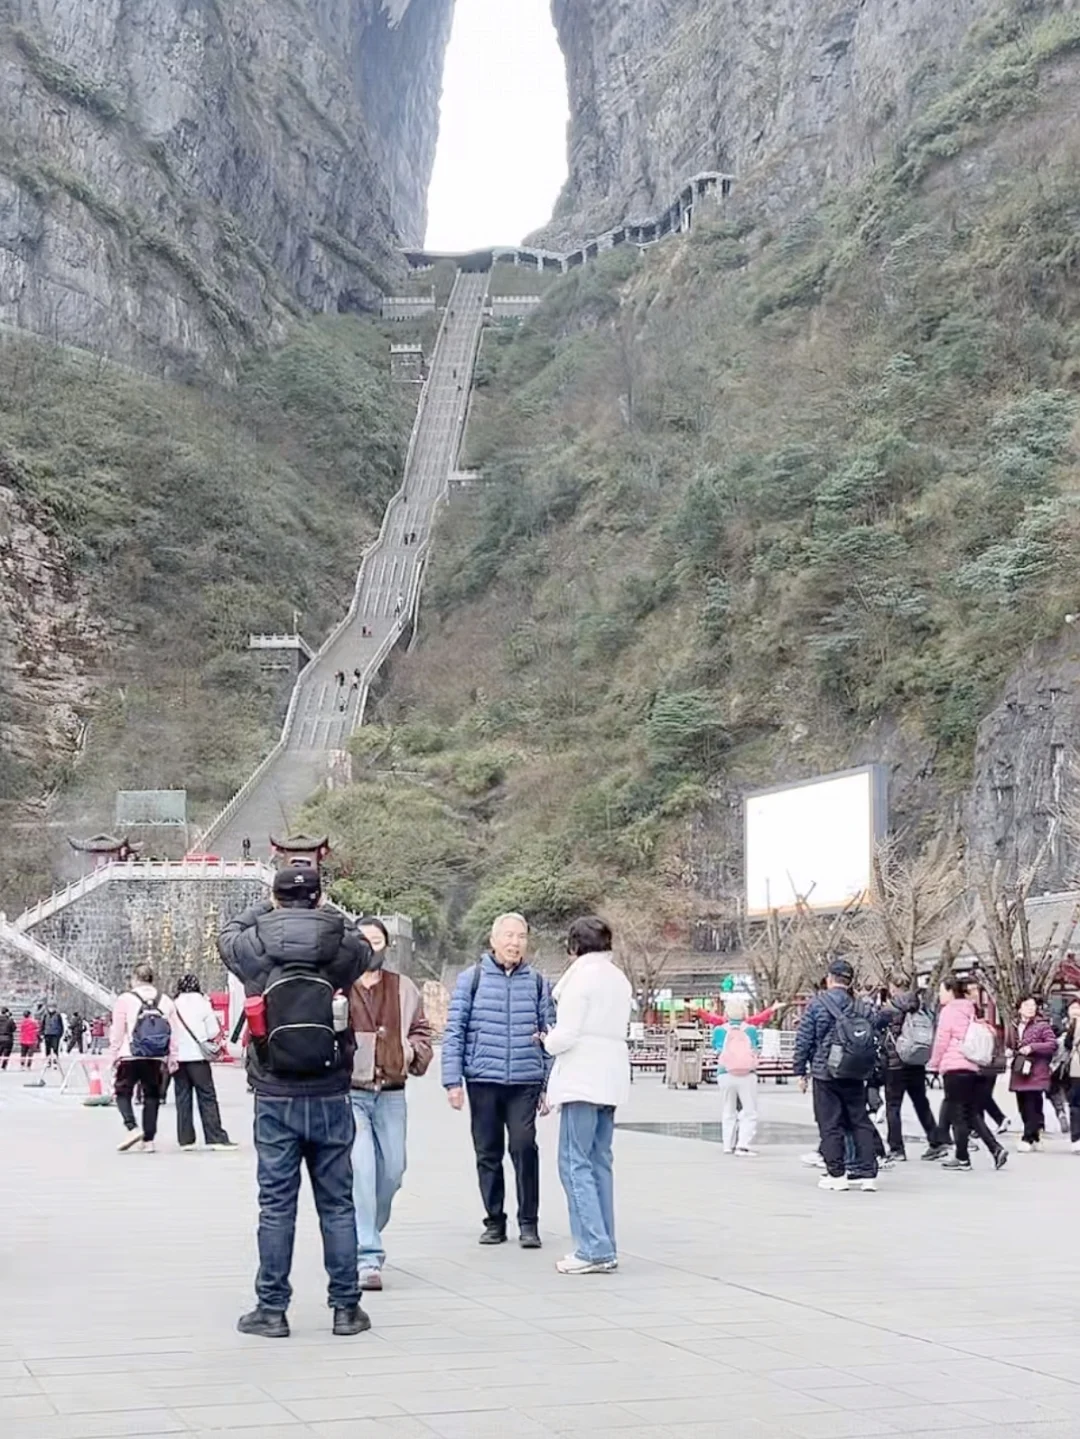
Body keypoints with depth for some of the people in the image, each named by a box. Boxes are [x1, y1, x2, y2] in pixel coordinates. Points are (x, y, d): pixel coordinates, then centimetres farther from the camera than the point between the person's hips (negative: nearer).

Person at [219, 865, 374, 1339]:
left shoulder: (255, 947, -5)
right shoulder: (342, 945, -5)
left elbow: (226, 934, 17)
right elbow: (364, 948, 19)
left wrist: (266, 907, 29)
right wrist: (326, 915, 27)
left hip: (275, 1099, 0)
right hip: (331, 1097, 1)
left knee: (276, 1206, 7)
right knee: (337, 1204, 9)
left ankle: (272, 1310, 12)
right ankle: (345, 1308, 14)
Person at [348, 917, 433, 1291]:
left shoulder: (404, 989, 11)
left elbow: (421, 1031, 20)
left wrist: (413, 1052, 1)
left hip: (391, 1094, 5)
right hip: (348, 1093, -5)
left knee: (392, 1170, 9)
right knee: (360, 1170, -14)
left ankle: (363, 1238, 33)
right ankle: (367, 1258, -11)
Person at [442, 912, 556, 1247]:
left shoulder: (536, 982, 7)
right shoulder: (472, 979, 3)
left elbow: (549, 1034, 10)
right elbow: (454, 1031, 2)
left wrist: (549, 1084, 7)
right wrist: (452, 1080, -4)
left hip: (525, 1081, 0)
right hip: (482, 1080, 0)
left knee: (524, 1146, -13)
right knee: (488, 1153, 7)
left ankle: (528, 1223, -2)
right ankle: (494, 1221, 20)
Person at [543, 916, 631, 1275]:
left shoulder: (582, 976, -10)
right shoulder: (620, 979, 16)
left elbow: (565, 1035, -14)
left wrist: (547, 1041, 7)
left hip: (582, 1079, -8)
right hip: (611, 1079, 8)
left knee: (575, 1163, -5)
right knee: (599, 1162, 11)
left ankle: (593, 1248, -9)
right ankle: (604, 1249, 11)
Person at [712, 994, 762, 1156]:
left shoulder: (719, 1030, 1)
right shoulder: (752, 1030, -1)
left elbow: (717, 1050, 9)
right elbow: (757, 1051, 5)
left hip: (725, 1074, 2)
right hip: (748, 1075, -2)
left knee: (728, 1112, 13)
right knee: (750, 1112, 4)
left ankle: (729, 1145, 12)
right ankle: (744, 1144, -7)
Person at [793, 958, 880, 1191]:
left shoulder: (817, 1004, -6)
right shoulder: (862, 1008, 6)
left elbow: (803, 1040, -6)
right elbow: (872, 1042, 11)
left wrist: (800, 1071, 2)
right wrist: (869, 1072, 20)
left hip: (825, 1073, -4)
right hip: (856, 1075, 4)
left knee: (830, 1124, 2)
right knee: (860, 1122, 10)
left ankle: (836, 1174, 2)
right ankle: (867, 1173, 7)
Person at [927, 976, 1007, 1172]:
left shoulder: (949, 1010, -6)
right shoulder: (970, 1011, 16)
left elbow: (941, 1040, -8)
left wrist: (935, 1063, 4)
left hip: (954, 1067, -8)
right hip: (973, 1067, 8)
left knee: (957, 1113, -1)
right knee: (973, 1114, 10)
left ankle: (962, 1158, 2)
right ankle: (996, 1149, -2)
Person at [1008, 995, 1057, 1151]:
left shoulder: (1042, 1025, -5)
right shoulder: (1015, 1026, 13)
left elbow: (1053, 1044, -12)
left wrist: (1032, 1047, -18)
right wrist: (1013, 1052, 6)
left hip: (1036, 1073, -6)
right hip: (1019, 1072, 6)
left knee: (1032, 1107, -9)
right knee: (1023, 1107, 9)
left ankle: (1028, 1139, -7)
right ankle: (1035, 1133, 20)